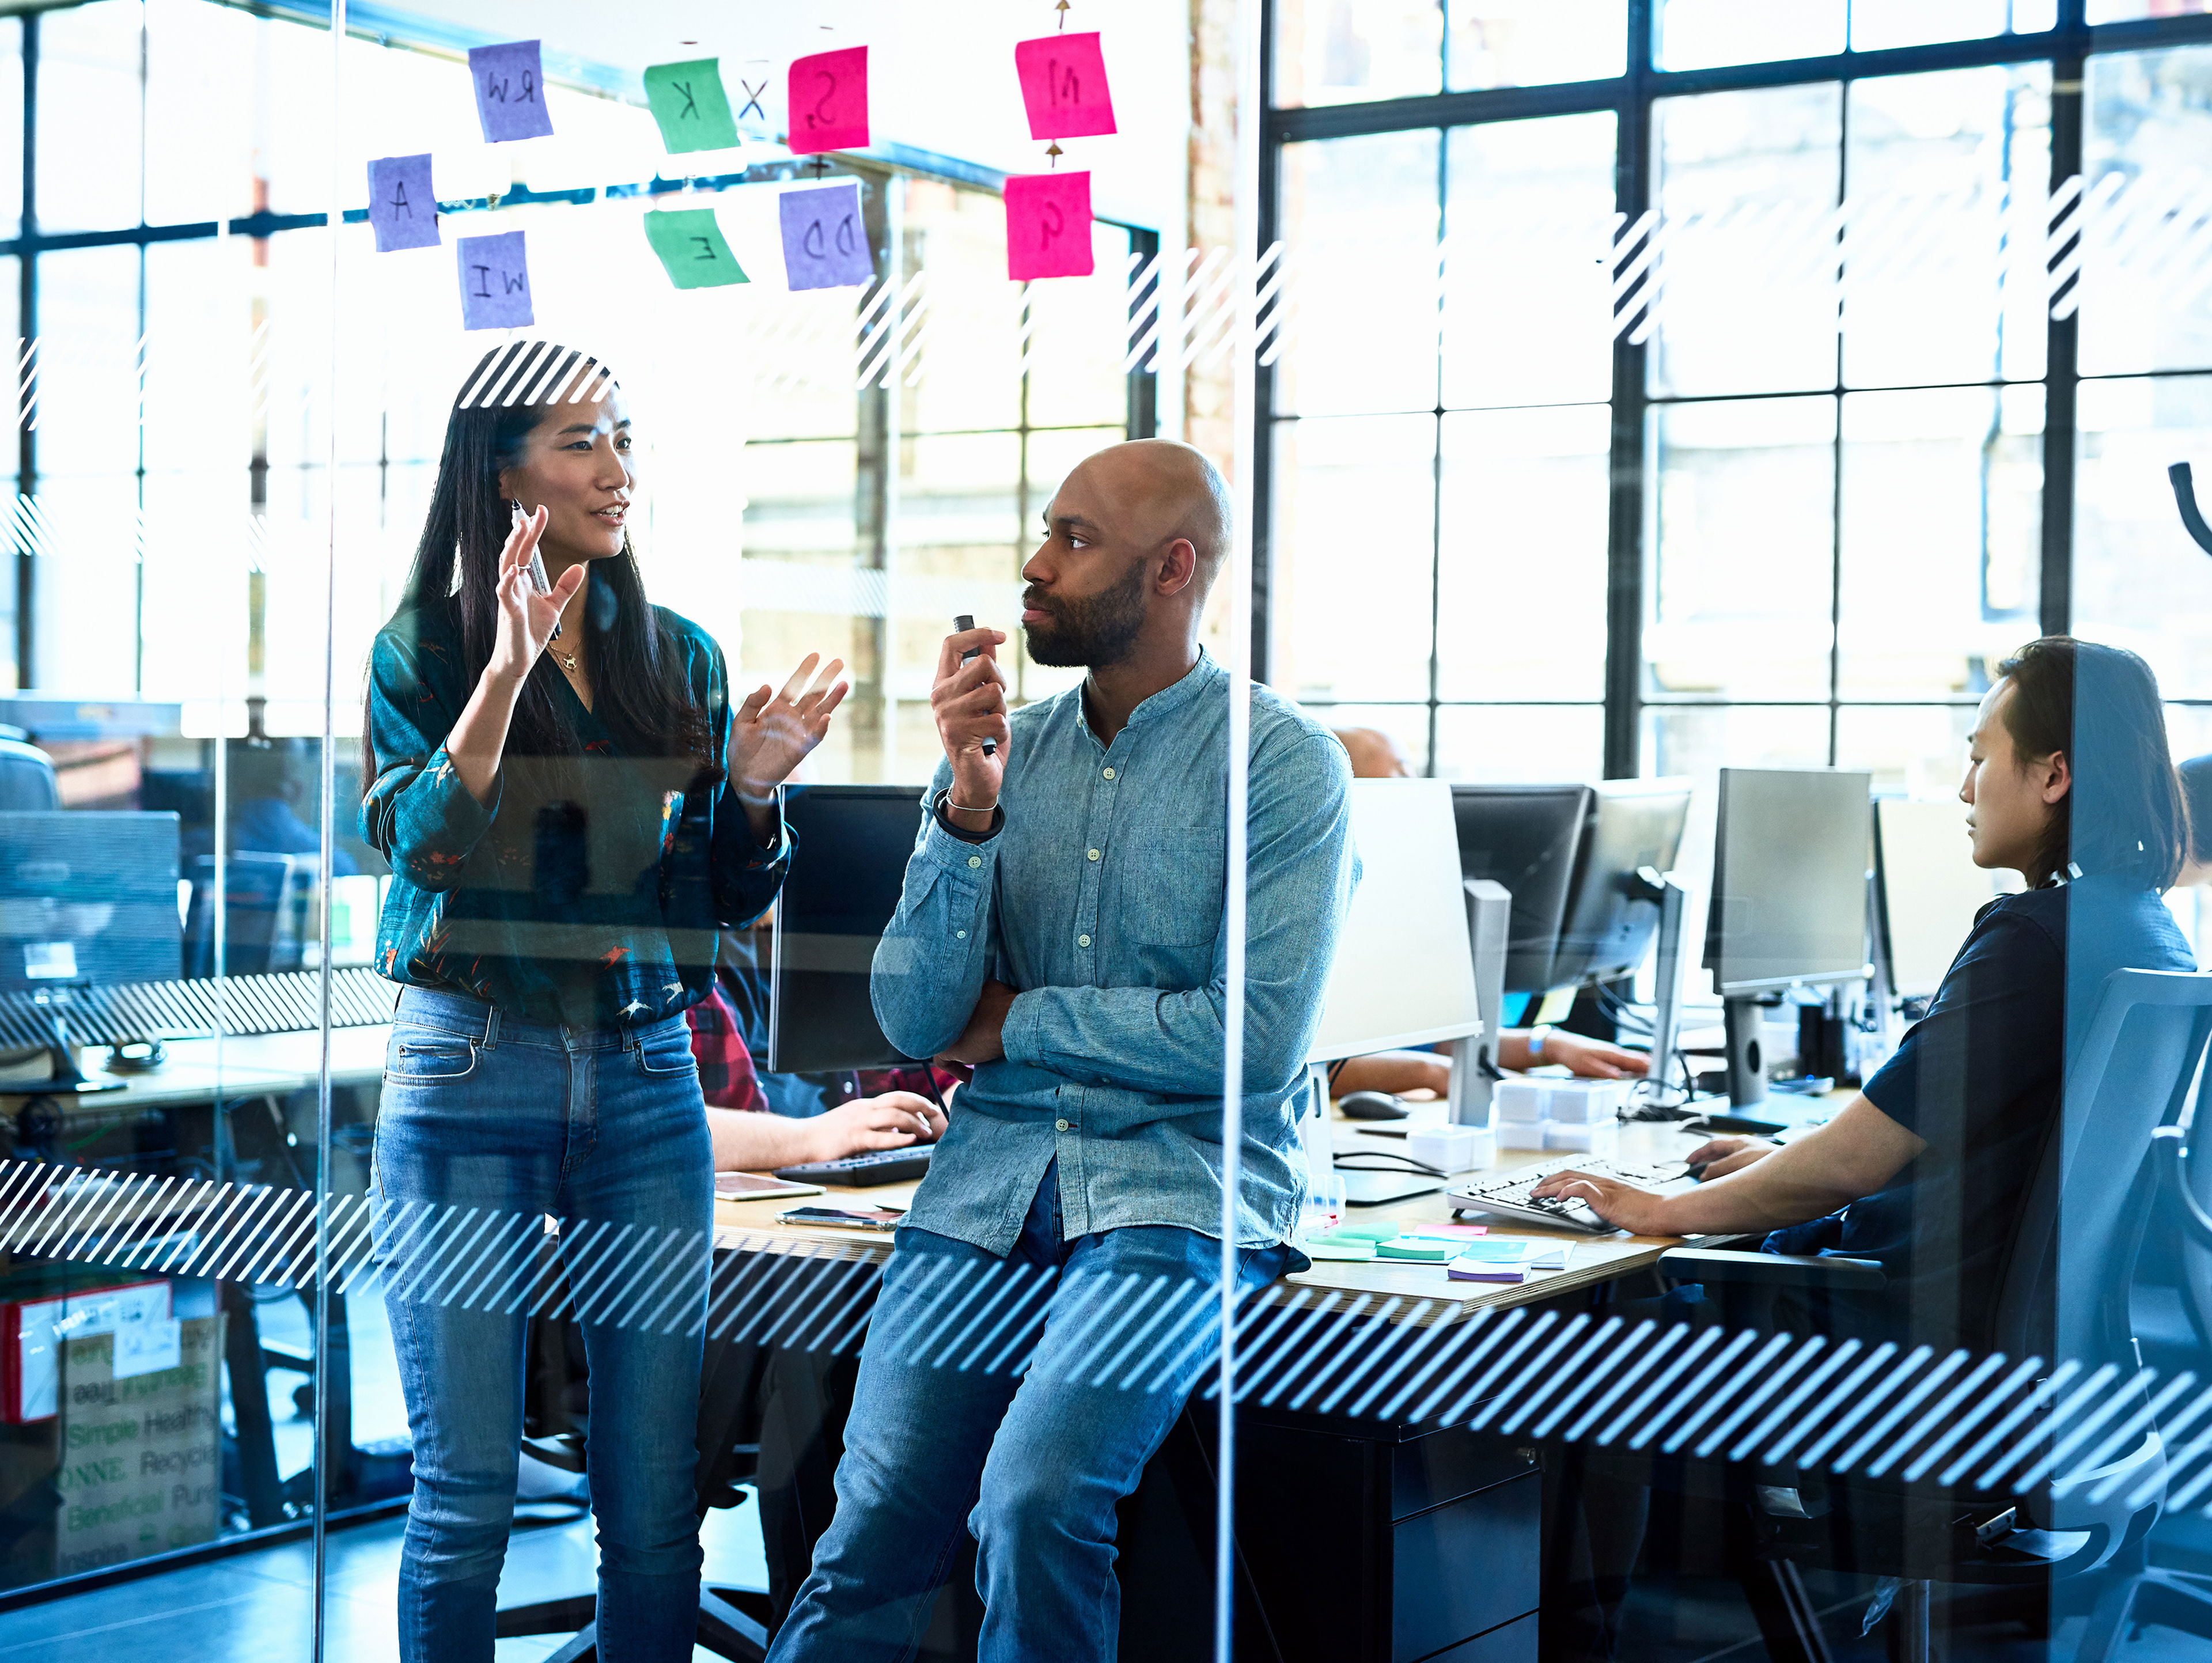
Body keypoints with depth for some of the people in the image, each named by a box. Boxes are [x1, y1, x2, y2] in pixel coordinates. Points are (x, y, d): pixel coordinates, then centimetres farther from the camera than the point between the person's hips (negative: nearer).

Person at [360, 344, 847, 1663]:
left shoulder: (681, 657, 11)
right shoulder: (426, 648, 1)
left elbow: (731, 900, 12)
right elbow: (423, 846, -14)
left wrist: (752, 791, -8)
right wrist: (506, 666, -22)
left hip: (647, 1075, 3)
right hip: (470, 1076, -3)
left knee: (657, 1500, 5)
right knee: (466, 1493, 1)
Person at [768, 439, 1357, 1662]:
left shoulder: (1285, 764, -3)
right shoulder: (1010, 750, 10)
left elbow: (1260, 1040, -13)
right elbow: (914, 1021, 3)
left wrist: (1017, 1021, -4)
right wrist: (968, 804, -10)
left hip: (1179, 1183, -4)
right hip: (989, 1180, 4)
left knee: (1033, 1505, -25)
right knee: (871, 1539, -10)